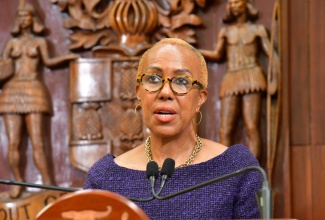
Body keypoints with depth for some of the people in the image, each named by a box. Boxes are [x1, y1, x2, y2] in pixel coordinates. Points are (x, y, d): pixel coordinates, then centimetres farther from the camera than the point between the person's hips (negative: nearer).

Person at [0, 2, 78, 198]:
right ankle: (18, 182, 5)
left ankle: (47, 183, -10)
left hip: (33, 90, -2)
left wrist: (67, 57, -1)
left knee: (37, 142, -10)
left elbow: (48, 61, 7)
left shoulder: (40, 41, 14)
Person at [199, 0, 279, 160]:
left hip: (251, 78, -3)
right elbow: (217, 55, 14)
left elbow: (273, 55, 6)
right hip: (231, 81, 3)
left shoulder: (257, 30, 12)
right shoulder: (226, 31, 20)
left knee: (252, 128, -14)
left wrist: (274, 80, -8)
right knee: (225, 130, -9)